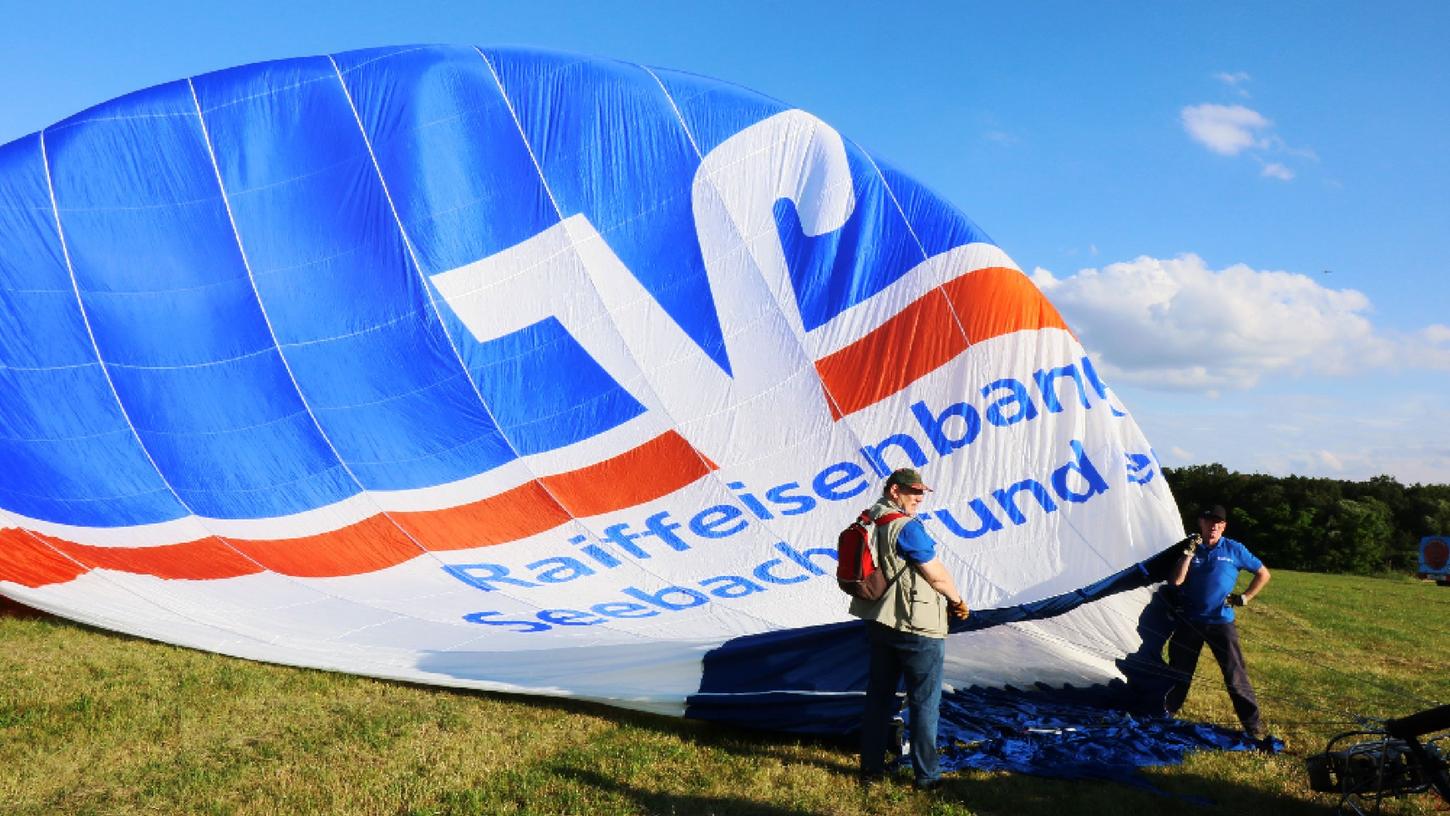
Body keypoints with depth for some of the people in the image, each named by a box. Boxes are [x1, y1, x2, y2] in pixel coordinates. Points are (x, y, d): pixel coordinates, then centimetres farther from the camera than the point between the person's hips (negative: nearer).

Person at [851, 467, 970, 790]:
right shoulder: (906, 527, -21)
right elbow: (936, 574, -16)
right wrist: (957, 600, 3)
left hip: (878, 622, 8)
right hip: (917, 627, -8)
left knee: (879, 695, 17)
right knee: (925, 702, 5)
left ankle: (871, 766, 25)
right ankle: (926, 775, 14)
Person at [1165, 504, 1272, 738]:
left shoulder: (1234, 549, -2)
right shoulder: (1191, 547, 0)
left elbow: (1263, 574, 8)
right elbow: (1177, 581, -11)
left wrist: (1244, 598, 0)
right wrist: (1189, 552, -17)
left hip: (1221, 622, -1)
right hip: (1189, 621, 1)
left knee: (1236, 676, -2)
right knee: (1179, 672, 11)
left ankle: (1254, 725, 10)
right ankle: (1164, 713, 24)